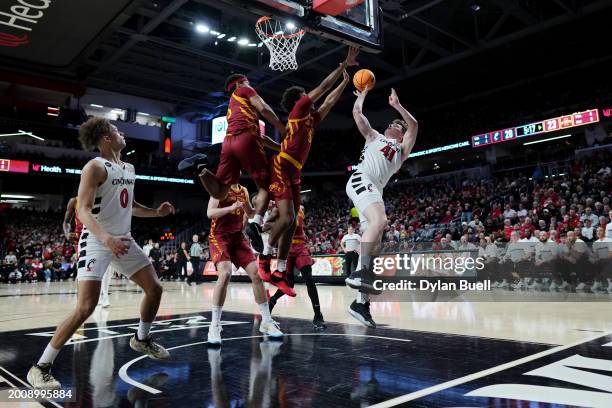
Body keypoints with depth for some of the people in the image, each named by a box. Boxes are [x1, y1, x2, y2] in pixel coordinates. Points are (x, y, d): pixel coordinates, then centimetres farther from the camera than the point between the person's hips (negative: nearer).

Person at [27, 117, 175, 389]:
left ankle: (141, 339, 32)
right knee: (85, 308, -15)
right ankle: (41, 367, 0)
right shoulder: (95, 167, -13)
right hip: (97, 242, -8)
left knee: (154, 288, 10)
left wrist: (156, 212, 8)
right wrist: (106, 238, -38)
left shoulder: (129, 168, 13)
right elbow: (83, 211, -23)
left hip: (124, 240, 8)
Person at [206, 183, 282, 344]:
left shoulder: (244, 191, 11)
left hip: (238, 236, 6)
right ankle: (214, 326, -17)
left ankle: (266, 321, 10)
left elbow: (250, 213, 25)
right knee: (225, 273, -27)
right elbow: (210, 213, -18)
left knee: (256, 273, -2)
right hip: (219, 236, -6)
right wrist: (231, 207, -31)